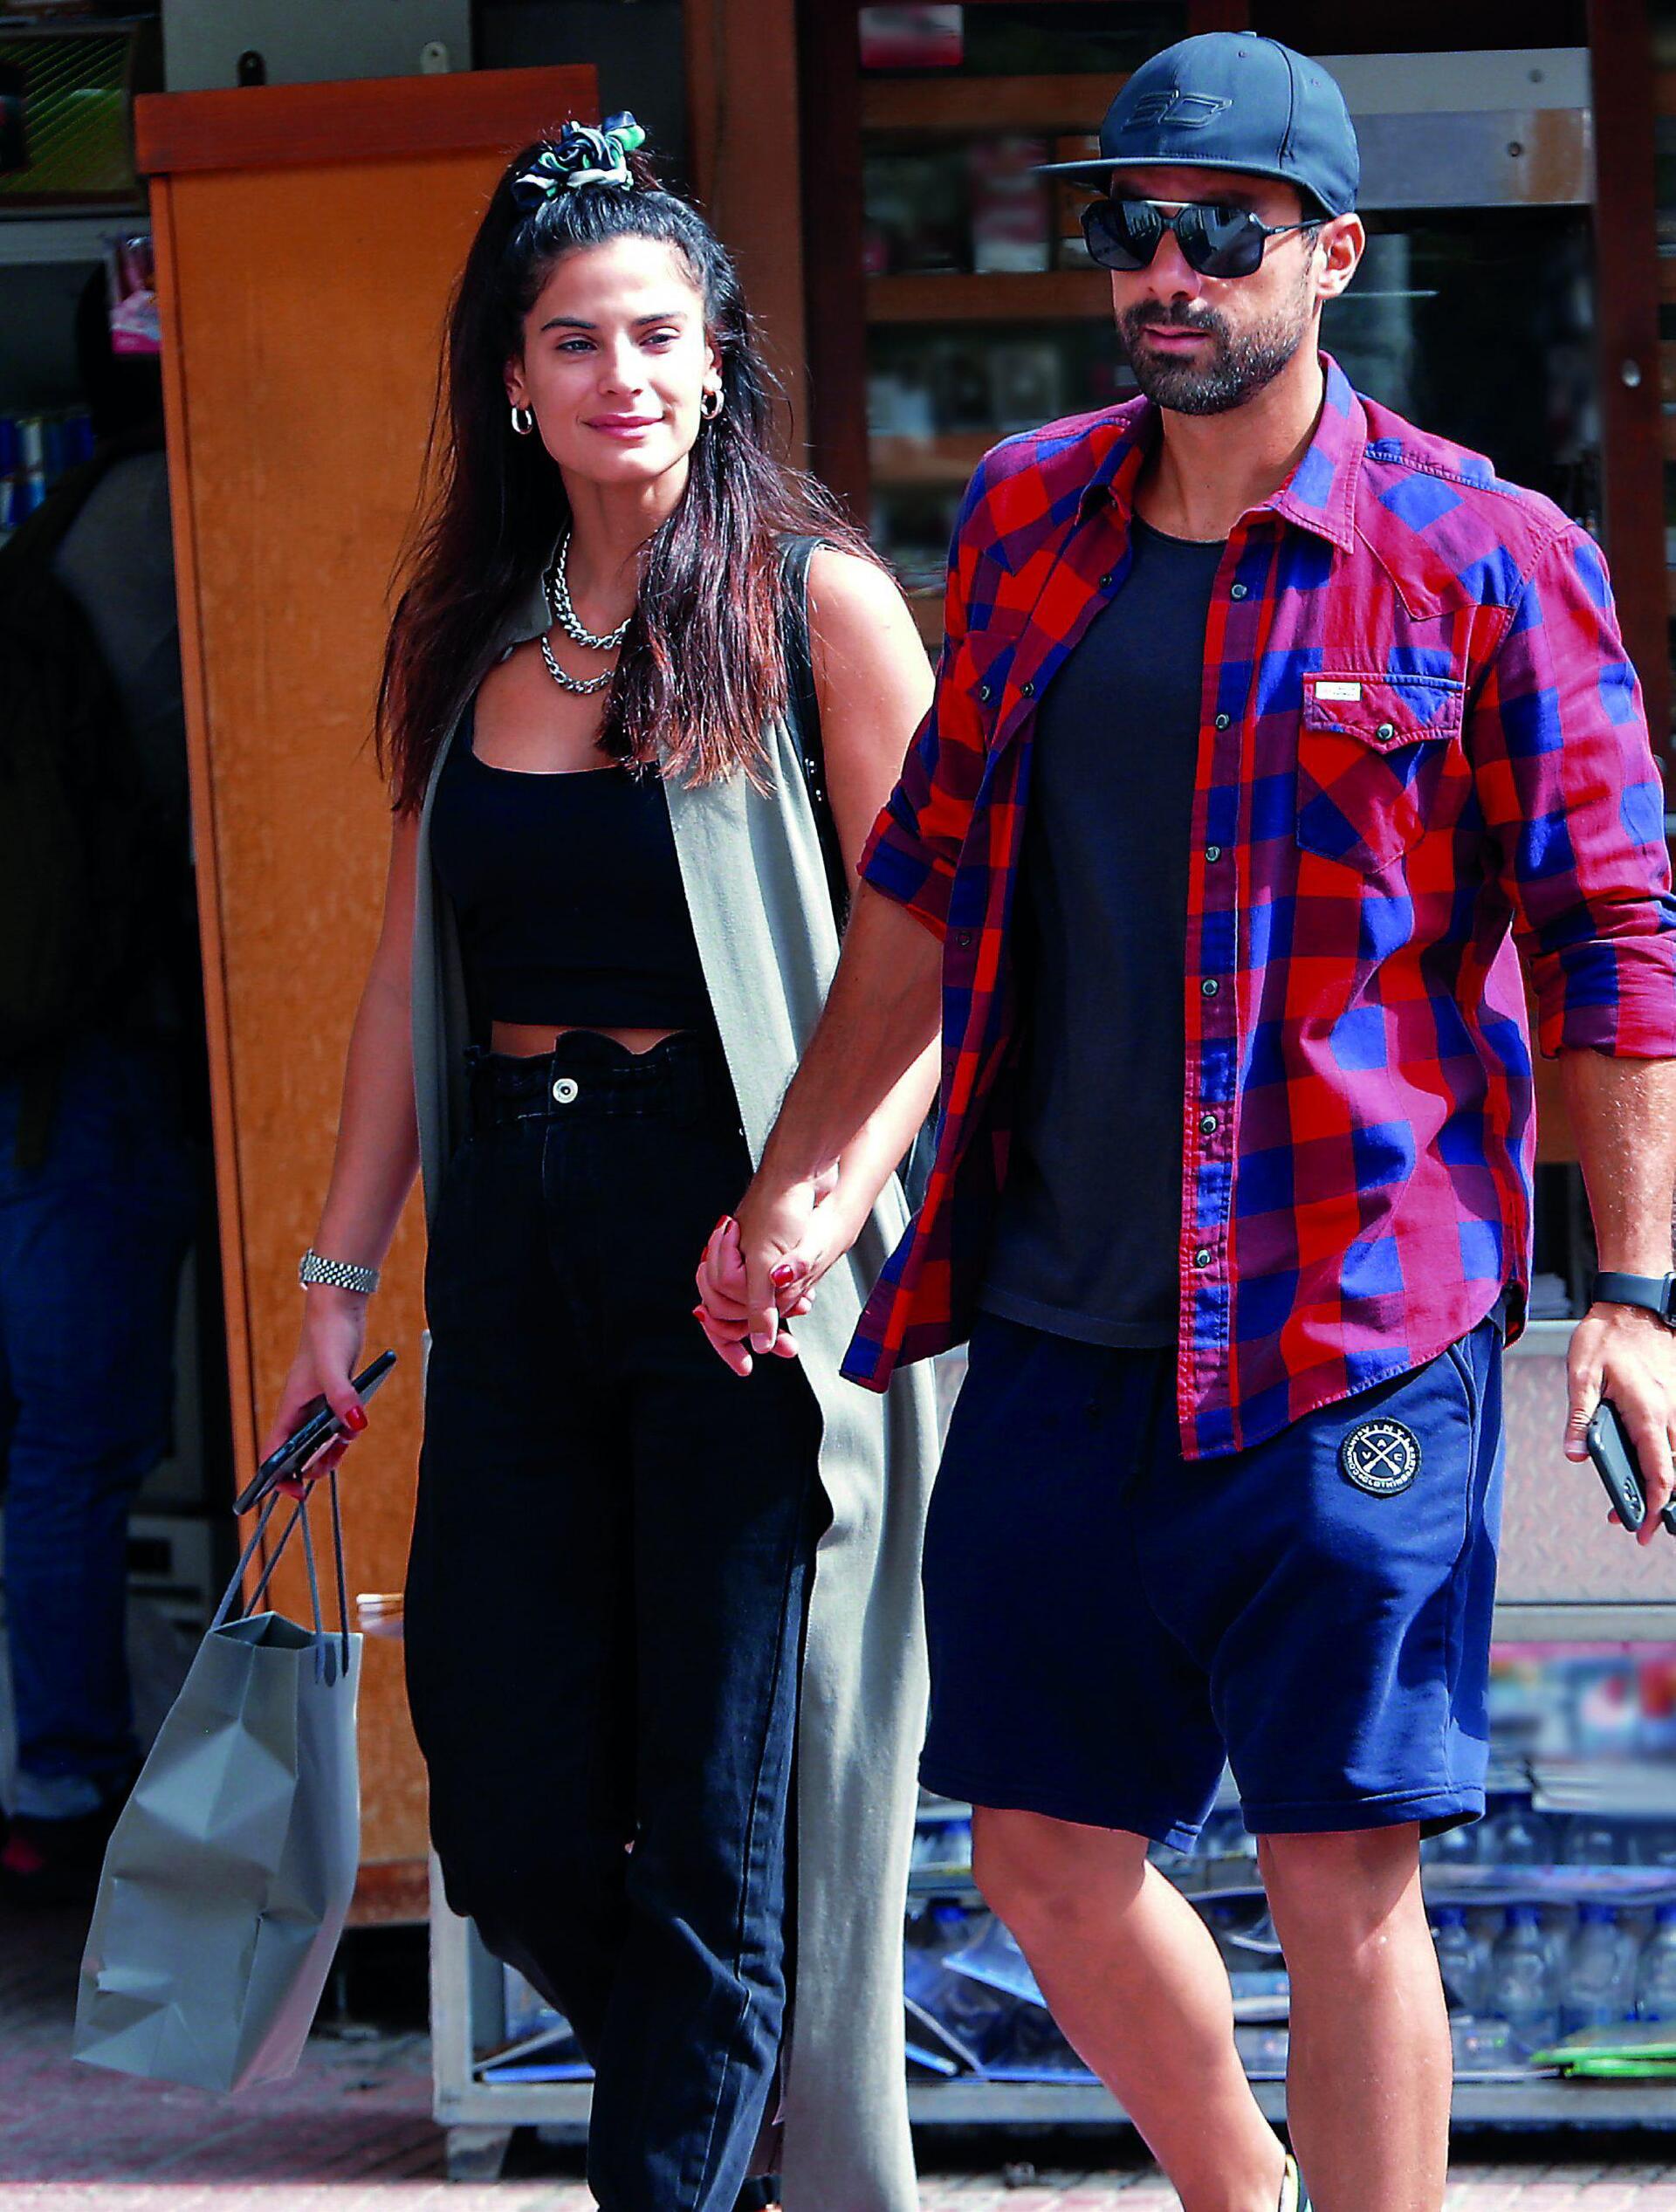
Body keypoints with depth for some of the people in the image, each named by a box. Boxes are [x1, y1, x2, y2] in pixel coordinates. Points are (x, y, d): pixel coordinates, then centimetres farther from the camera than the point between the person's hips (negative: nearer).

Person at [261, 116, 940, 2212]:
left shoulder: (813, 601, -3)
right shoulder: (474, 633, 12)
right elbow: (411, 971, 16)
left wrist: (825, 1207, -19)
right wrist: (338, 1271, 13)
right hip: (516, 1242, 5)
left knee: (719, 1820, -3)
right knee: (510, 1821, 5)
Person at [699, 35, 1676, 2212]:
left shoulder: (1483, 557, -5)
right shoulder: (1027, 519, 10)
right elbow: (932, 880, 20)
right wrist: (796, 1179, 19)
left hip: (1353, 1337, -5)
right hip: (1057, 1332, 5)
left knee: (1341, 1879, -4)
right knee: (1047, 1855, 9)